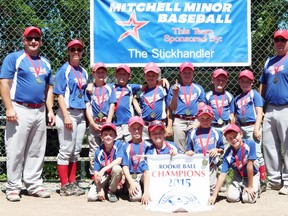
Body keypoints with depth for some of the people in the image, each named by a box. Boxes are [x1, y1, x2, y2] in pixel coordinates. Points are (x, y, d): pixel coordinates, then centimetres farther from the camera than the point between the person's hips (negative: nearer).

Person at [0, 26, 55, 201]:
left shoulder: (46, 63, 17)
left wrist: (50, 110, 10)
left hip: (40, 111, 6)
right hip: (20, 110, -6)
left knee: (37, 152, 9)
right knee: (16, 151, -3)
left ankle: (34, 185, 17)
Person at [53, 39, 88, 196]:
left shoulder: (84, 72, 16)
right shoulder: (64, 70, -4)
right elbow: (59, 95, -10)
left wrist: (87, 115, 12)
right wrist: (66, 116, -18)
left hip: (81, 114, 7)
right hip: (68, 112, -7)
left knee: (76, 151, 10)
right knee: (66, 150, -5)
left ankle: (72, 183, 17)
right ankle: (65, 186, -1)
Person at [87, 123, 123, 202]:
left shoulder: (118, 144, -13)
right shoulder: (99, 151, -11)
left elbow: (119, 160, -27)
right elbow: (96, 172, -11)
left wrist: (103, 170, -35)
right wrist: (100, 189, -20)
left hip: (114, 175, -1)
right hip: (103, 177, 1)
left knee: (117, 168, -35)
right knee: (91, 197, -19)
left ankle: (111, 192, -10)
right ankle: (105, 189, 15)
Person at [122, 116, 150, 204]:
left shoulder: (147, 145, -2)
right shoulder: (127, 147, 4)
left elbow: (148, 168, -9)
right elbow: (125, 166, 0)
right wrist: (131, 182, -16)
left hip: (144, 174, 0)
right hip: (131, 176, 0)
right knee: (136, 197, -25)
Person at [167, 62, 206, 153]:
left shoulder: (198, 88, 12)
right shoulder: (174, 88, 8)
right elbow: (172, 108, 4)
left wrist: (198, 123, -3)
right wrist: (175, 94, -9)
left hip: (194, 121, 1)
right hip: (179, 121, -1)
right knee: (179, 150, -1)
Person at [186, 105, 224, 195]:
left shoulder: (216, 133, 8)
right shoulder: (192, 133, 8)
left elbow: (222, 149, 13)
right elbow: (188, 150, 10)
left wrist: (217, 150, -8)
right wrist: (189, 152, -12)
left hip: (211, 165, 0)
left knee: (211, 187, 1)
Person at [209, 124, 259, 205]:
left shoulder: (250, 144, -27)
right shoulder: (228, 154, -19)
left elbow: (249, 165, -23)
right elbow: (222, 175, -21)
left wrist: (250, 186, -18)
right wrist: (214, 195, -27)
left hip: (252, 176, -2)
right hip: (238, 176, 2)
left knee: (248, 199, -22)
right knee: (231, 197, -17)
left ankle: (254, 189, 12)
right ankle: (241, 190, 16)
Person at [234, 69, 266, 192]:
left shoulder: (254, 94, 3)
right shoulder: (237, 98, 19)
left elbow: (259, 112, -6)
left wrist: (256, 129, -15)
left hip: (252, 127, -6)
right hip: (240, 129, 6)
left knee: (256, 154, -9)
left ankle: (262, 181, -4)